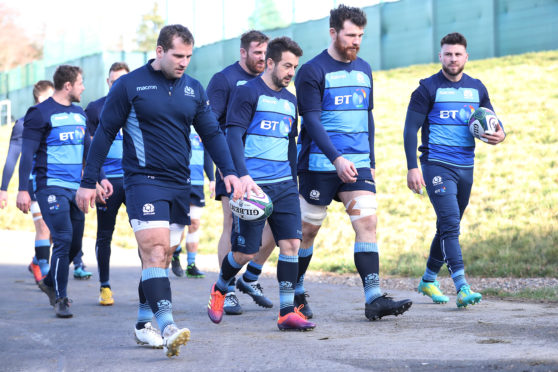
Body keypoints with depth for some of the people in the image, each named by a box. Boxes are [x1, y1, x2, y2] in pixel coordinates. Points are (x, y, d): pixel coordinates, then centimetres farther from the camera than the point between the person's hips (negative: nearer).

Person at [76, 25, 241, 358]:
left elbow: (212, 133, 13)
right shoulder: (129, 85, -3)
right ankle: (167, 327, -28)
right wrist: (88, 182, -1)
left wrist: (229, 171, -1)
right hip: (144, 180, -5)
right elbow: (105, 133, 0)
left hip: (180, 184, 5)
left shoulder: (194, 89, 10)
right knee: (155, 249, -18)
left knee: (163, 255, 9)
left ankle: (144, 324, 21)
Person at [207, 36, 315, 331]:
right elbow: (233, 138, -11)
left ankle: (287, 311, -3)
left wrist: (292, 180, 23)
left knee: (291, 243, -6)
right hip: (253, 184, -6)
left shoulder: (290, 100, 16)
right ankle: (219, 290, 26)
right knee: (246, 251, -2)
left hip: (284, 185, 6)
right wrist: (244, 176, -22)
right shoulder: (248, 93, -5)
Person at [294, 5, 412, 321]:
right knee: (308, 229, 5)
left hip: (358, 164, 5)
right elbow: (312, 120, -14)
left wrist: (371, 161, 17)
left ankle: (374, 298, -15)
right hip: (319, 164, -5)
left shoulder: (364, 70, 12)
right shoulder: (312, 71, -7)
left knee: (367, 222, -10)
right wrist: (337, 159, -25)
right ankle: (296, 292, 24)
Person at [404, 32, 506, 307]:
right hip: (436, 165, -5)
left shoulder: (477, 88, 10)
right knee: (450, 224, -17)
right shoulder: (428, 88, -3)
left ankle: (428, 280, 29)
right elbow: (410, 129, -5)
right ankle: (462, 287, -23)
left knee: (448, 226, 13)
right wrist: (412, 168, -14)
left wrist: (499, 134, -8)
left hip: (465, 168, 5)